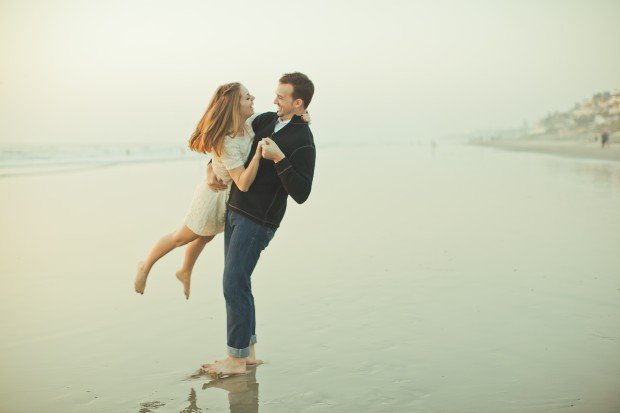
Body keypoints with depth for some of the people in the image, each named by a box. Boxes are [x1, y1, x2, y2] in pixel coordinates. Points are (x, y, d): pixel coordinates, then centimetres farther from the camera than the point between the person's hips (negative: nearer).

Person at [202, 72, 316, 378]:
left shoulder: (303, 143, -15)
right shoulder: (266, 120, 8)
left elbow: (300, 194, -21)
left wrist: (279, 158, -29)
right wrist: (212, 168, 9)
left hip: (259, 221, -8)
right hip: (235, 211, 8)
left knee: (234, 285, -8)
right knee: (237, 284, 11)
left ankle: (236, 359, 3)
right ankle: (248, 350, 22)